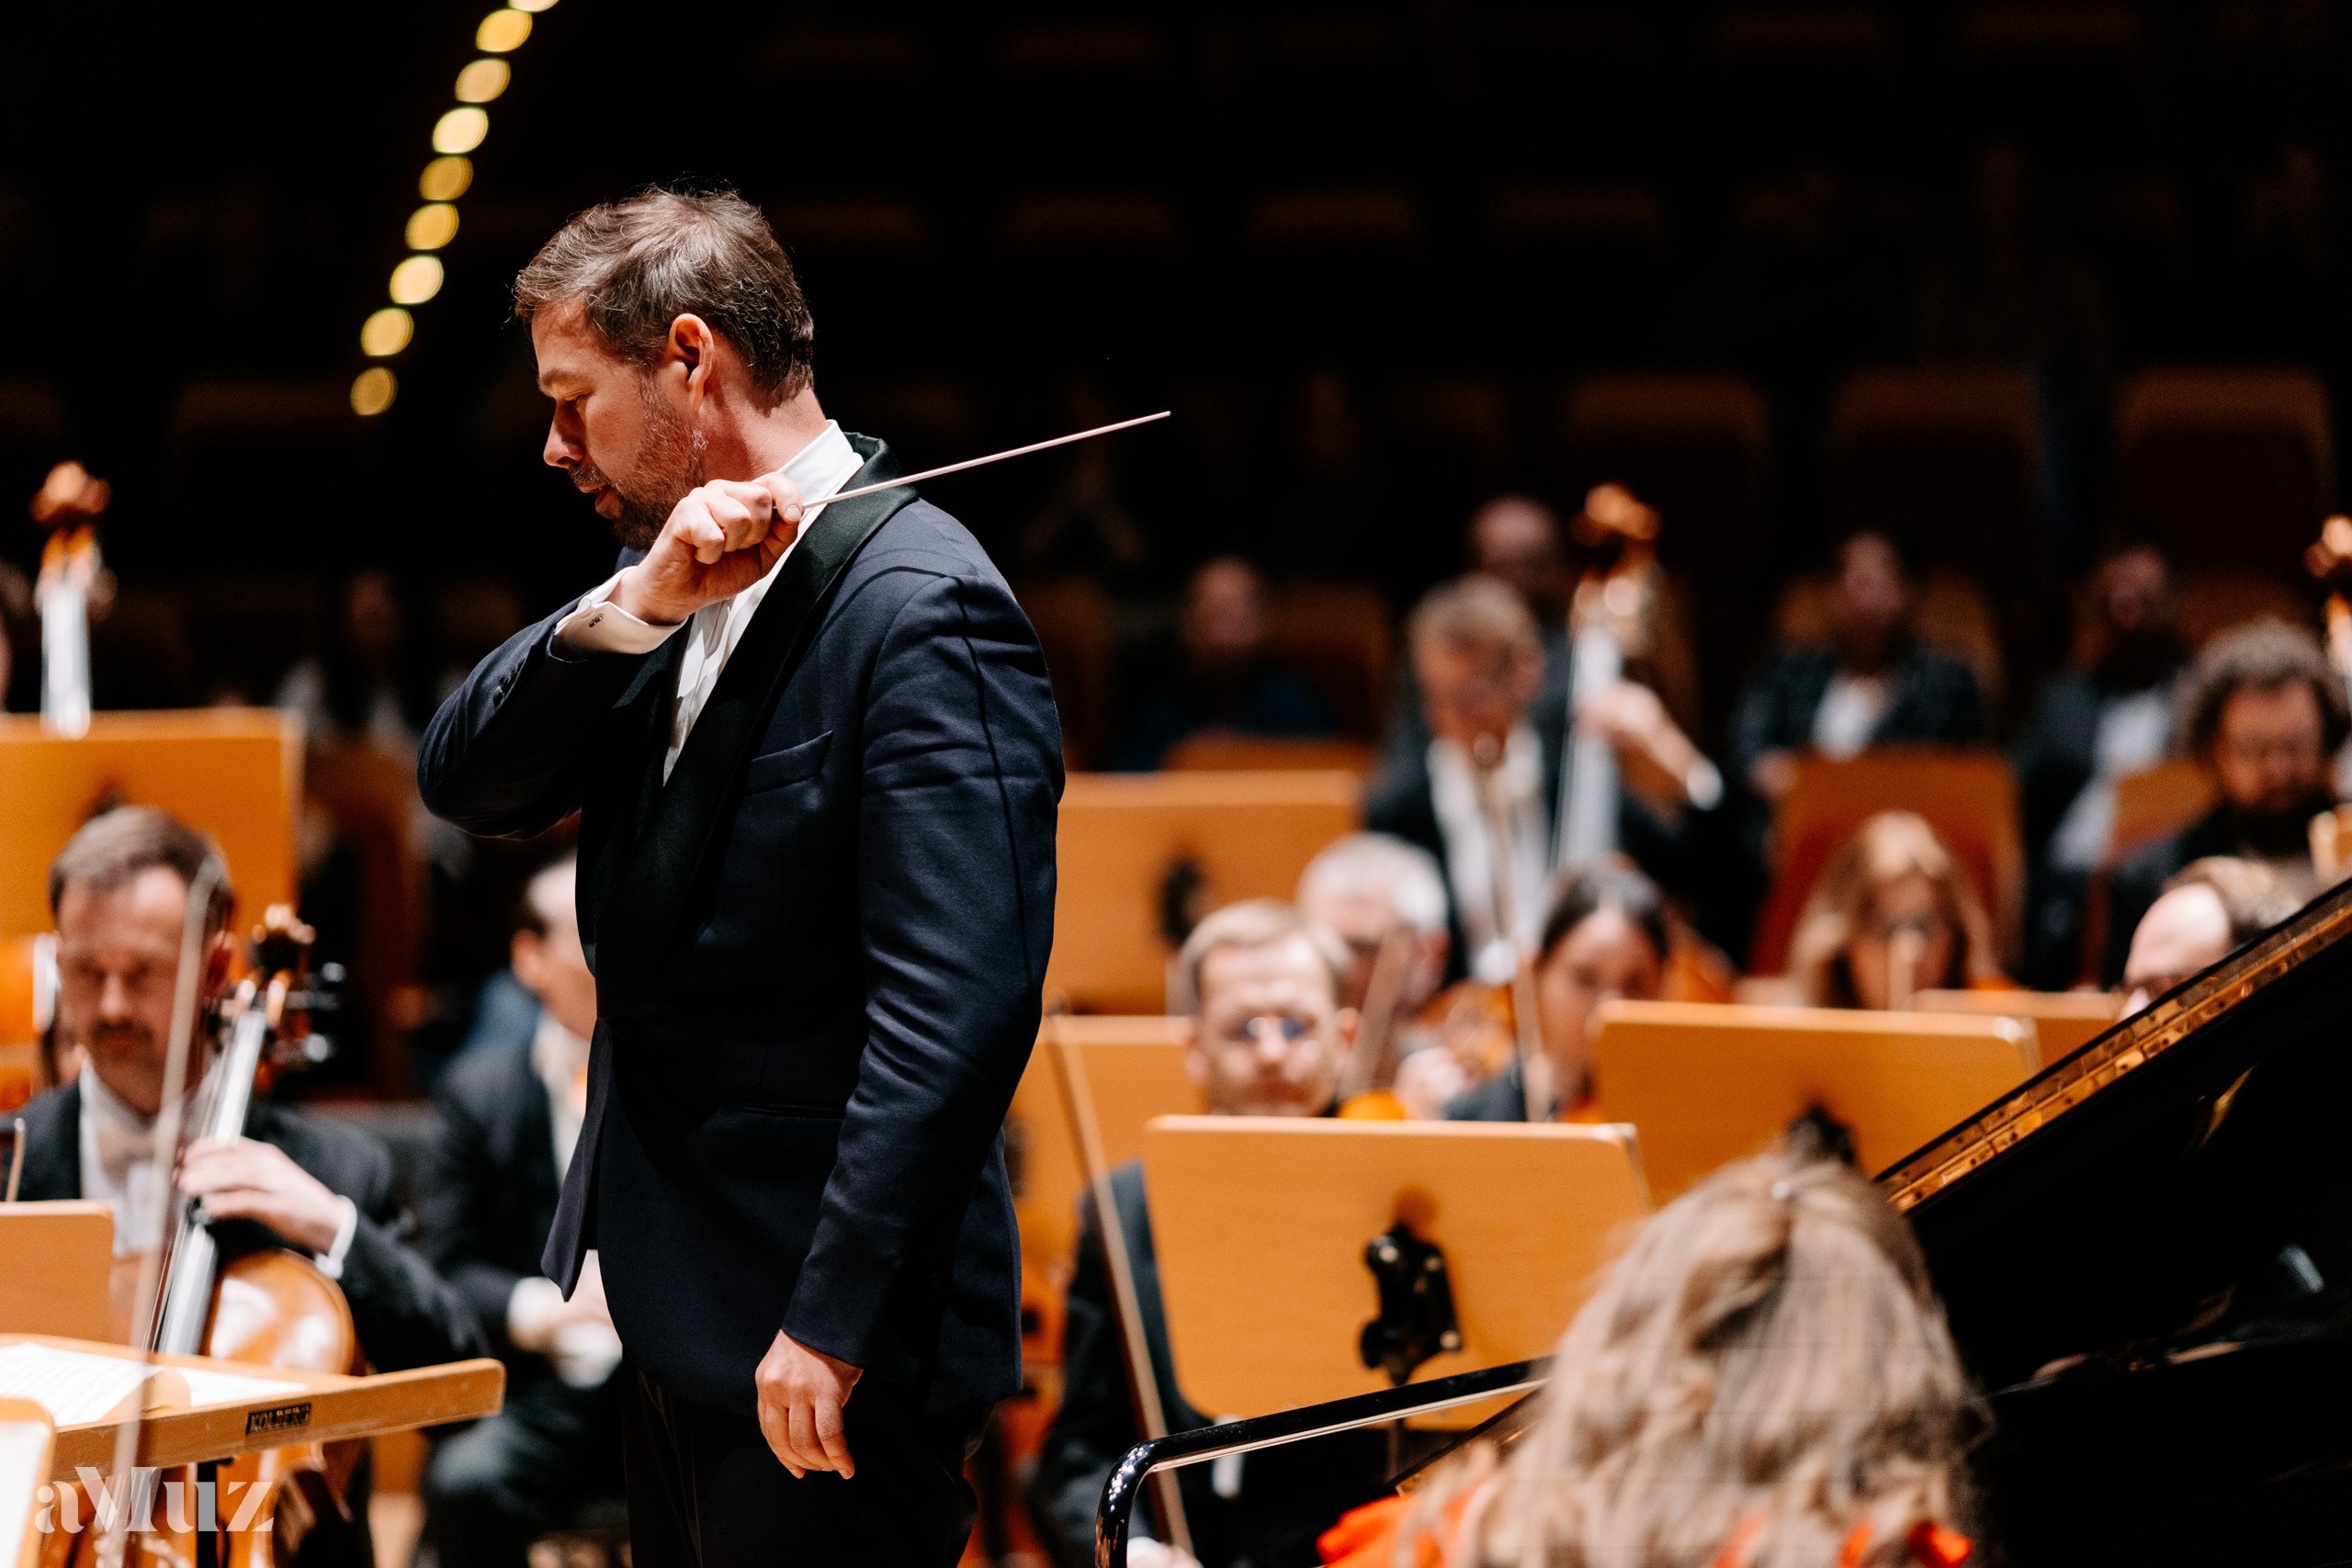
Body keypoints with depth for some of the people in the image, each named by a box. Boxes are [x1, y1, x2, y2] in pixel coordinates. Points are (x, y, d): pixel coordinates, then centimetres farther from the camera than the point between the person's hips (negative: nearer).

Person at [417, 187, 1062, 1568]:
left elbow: (956, 1012, -24)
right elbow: (464, 783, 2)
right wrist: (630, 611, -15)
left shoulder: (922, 611, -18)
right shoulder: (676, 576, 10)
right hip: (681, 1321, 9)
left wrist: (833, 1324, -26)